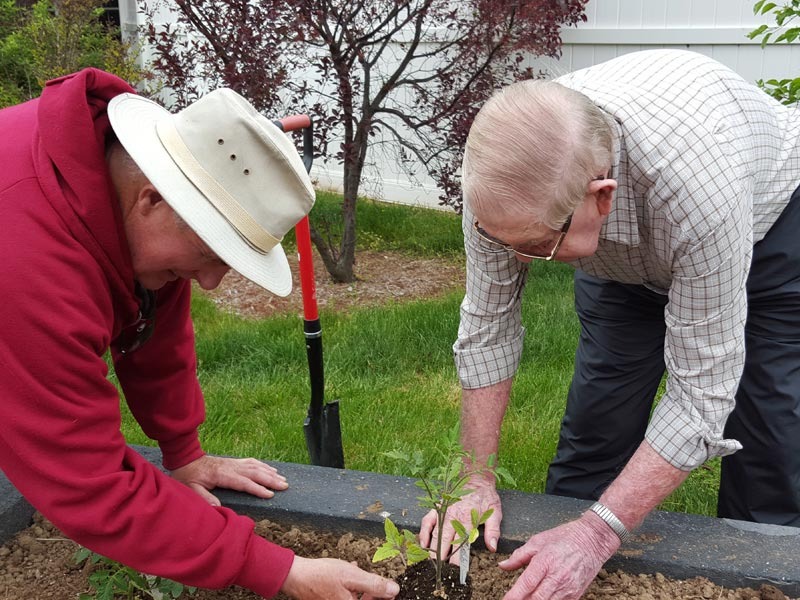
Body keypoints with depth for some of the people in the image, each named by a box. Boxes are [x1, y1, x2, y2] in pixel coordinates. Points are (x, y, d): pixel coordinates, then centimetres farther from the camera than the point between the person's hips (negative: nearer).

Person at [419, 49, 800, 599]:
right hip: (623, 251, 4)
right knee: (595, 427, 0)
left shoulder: (695, 183, -45)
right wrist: (478, 482, -17)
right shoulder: (505, 174, -31)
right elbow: (488, 325, -18)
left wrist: (599, 533, -37)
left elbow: (702, 389, -36)